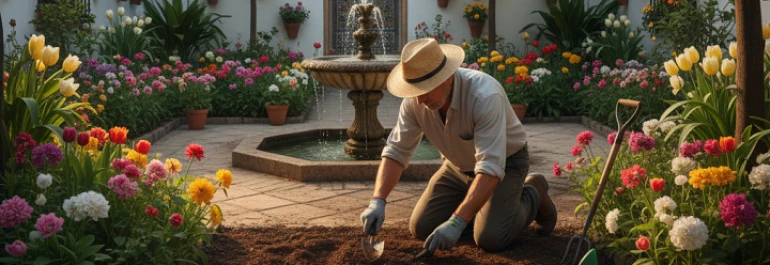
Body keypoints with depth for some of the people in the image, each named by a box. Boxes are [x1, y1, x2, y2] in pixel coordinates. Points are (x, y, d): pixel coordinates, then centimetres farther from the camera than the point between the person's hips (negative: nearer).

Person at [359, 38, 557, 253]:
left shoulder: (485, 96, -39)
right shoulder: (415, 100, -21)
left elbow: (491, 168, -42)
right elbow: (396, 151, -15)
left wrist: (457, 223, -48)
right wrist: (378, 201, -31)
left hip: (504, 162, -5)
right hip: (459, 166, 5)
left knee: (490, 239, -22)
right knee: (422, 228, -5)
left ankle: (532, 196, 7)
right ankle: (477, 204, 20)